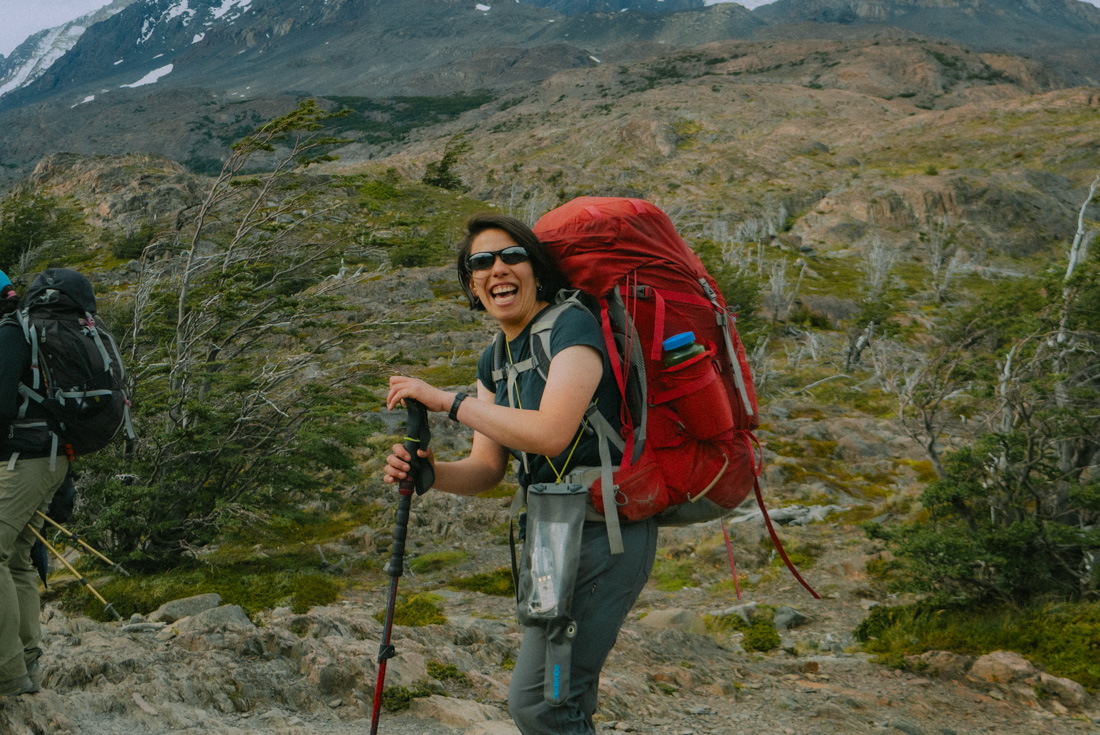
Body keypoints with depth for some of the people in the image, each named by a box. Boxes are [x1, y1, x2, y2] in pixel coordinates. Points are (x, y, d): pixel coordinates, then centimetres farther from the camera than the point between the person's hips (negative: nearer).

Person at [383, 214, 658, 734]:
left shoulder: (572, 326, -15)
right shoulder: (495, 360, 11)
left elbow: (550, 434, -28)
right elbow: (487, 467, 7)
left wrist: (447, 400, -21)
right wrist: (428, 472, -14)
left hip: (603, 531, -9)